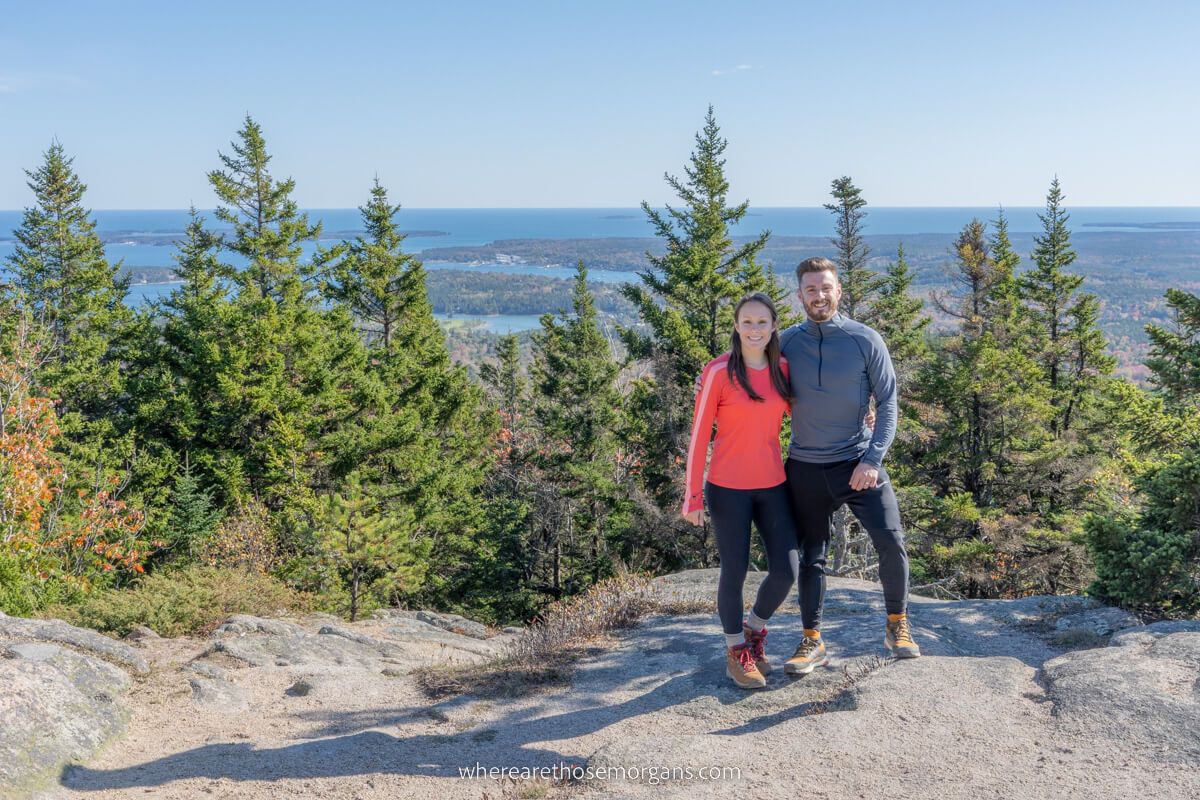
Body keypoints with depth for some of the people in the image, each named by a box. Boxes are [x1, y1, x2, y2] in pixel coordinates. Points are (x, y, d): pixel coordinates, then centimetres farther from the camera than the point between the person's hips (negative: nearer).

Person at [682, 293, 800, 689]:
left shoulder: (782, 369, 3)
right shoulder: (718, 372, -11)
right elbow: (699, 435, -8)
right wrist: (694, 496, -8)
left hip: (773, 486, 5)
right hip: (729, 489, -4)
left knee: (787, 570, 4)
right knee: (735, 571, 5)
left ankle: (754, 628, 33)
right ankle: (736, 651, 27)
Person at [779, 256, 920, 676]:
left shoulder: (865, 340, -5)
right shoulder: (788, 342, 1)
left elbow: (887, 402, -5)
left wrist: (872, 459, -13)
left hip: (857, 462, -2)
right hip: (805, 467, 2)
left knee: (891, 543, -10)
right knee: (811, 556, 8)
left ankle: (897, 626, 13)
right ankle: (812, 641, 21)